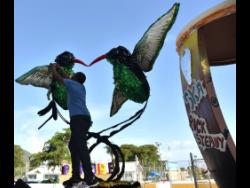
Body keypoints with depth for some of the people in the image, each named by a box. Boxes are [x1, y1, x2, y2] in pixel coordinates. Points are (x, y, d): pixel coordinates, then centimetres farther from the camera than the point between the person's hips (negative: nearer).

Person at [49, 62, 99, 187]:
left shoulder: (72, 83, 6)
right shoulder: (80, 87, 26)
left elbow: (57, 78, 16)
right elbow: (66, 78, 42)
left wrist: (53, 69, 35)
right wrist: (59, 68, 48)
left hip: (79, 119, -9)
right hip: (82, 119, 9)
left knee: (81, 147, -17)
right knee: (73, 146, 11)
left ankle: (90, 178, -23)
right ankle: (76, 176, 11)